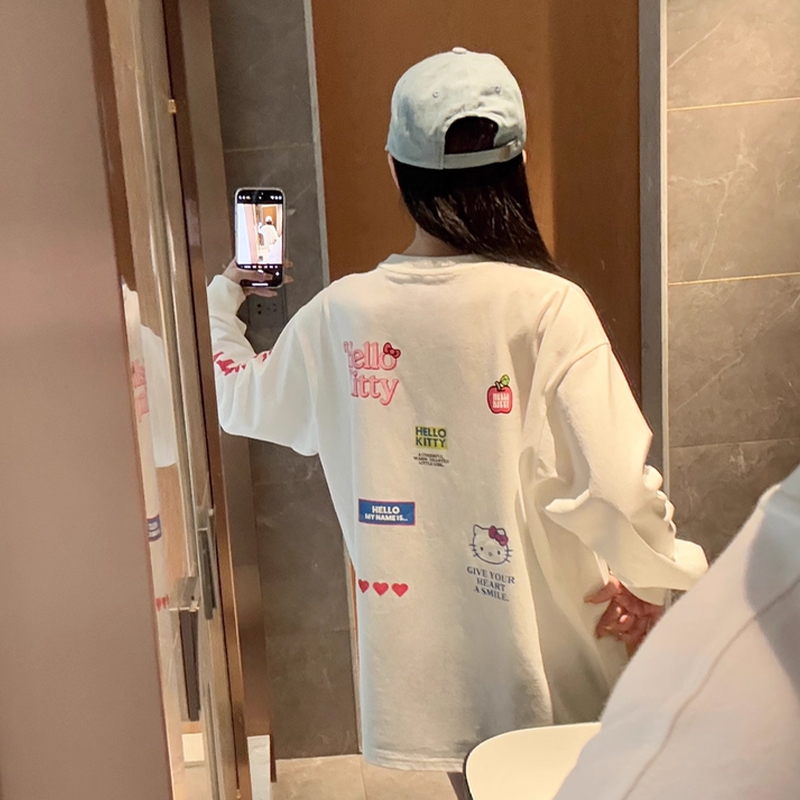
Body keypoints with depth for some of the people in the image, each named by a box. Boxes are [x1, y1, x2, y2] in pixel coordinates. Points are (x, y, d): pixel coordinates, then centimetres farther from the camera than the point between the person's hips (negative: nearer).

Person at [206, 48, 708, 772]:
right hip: (545, 668, -2)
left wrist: (220, 299, 27)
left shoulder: (341, 314, -7)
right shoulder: (549, 307, -19)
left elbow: (241, 399, 10)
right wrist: (659, 575, -3)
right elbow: (613, 488, -23)